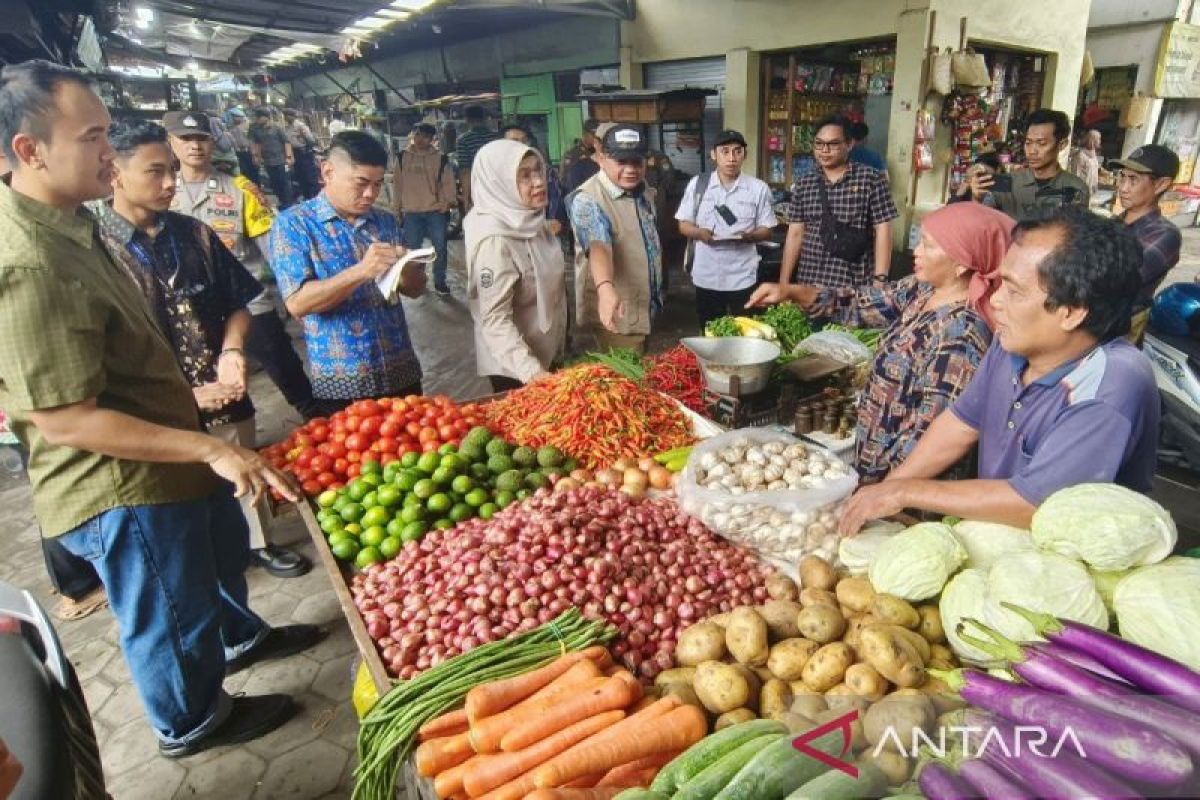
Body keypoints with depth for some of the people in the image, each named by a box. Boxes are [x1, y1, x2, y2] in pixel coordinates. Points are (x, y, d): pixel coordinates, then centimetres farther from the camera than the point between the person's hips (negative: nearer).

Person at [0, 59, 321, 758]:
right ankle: (191, 723, 40)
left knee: (223, 549, 30)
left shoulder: (71, 225, 3)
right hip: (123, 490, -10)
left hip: (169, 455, 10)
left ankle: (241, 638, 57)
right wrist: (213, 450, -32)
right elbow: (64, 418, -30)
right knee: (171, 617, 13)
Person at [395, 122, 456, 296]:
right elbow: (397, 183, 10)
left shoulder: (440, 159, 0)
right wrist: (398, 207, 9)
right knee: (412, 248, 8)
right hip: (411, 212, 1)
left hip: (436, 211, -1)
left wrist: (448, 202, -12)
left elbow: (448, 182, 1)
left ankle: (440, 282, 14)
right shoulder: (402, 157, 5)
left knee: (439, 248, 2)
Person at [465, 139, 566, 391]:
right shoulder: (495, 239, -26)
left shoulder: (531, 220, -1)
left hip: (547, 354, 8)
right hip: (513, 368, -8)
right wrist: (532, 372, -36)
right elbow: (495, 320, -28)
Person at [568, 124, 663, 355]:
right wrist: (606, 288, -57)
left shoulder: (644, 191, 3)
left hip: (646, 308, 8)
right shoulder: (587, 200, -22)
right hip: (615, 314, -8)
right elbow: (597, 246, -40)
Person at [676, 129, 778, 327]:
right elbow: (684, 225, 5)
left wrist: (748, 236, -18)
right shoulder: (697, 184, 2)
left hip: (742, 277, -1)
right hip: (706, 276, 1)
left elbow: (767, 230, 3)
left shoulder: (759, 188, 0)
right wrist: (699, 233, -17)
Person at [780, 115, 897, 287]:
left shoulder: (871, 179, -3)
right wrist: (783, 282, 3)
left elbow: (882, 230, -5)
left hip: (854, 286, -3)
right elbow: (795, 233, 7)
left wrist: (880, 279, -13)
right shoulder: (804, 183, 7)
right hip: (808, 282, 3)